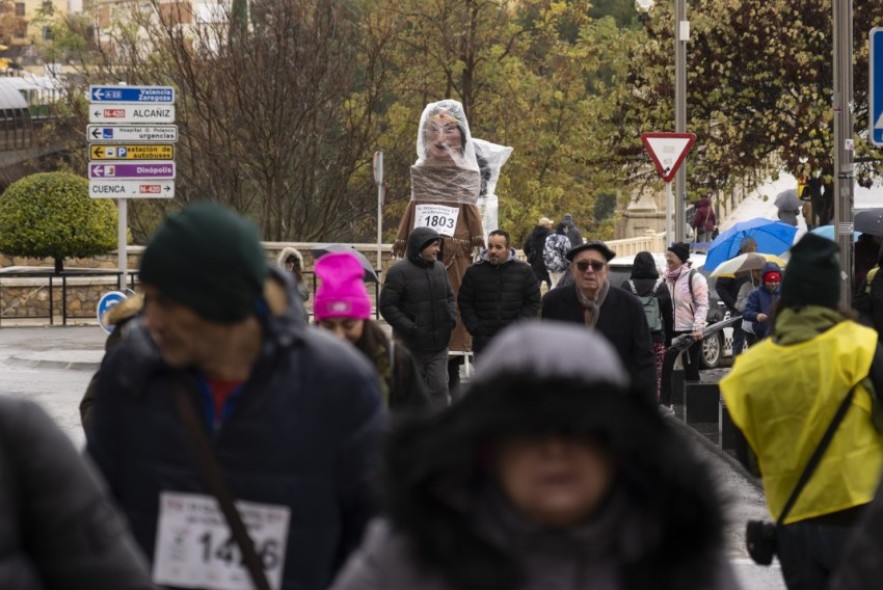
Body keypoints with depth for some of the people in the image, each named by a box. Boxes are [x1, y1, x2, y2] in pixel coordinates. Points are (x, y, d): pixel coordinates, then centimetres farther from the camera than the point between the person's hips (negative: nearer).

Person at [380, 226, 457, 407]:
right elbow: (387, 306, -13)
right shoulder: (399, 272, -12)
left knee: (439, 387, 3)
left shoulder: (439, 269, 8)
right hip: (411, 345, -5)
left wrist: (451, 317, 3)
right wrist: (409, 327, -19)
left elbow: (449, 297, 21)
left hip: (438, 344, 5)